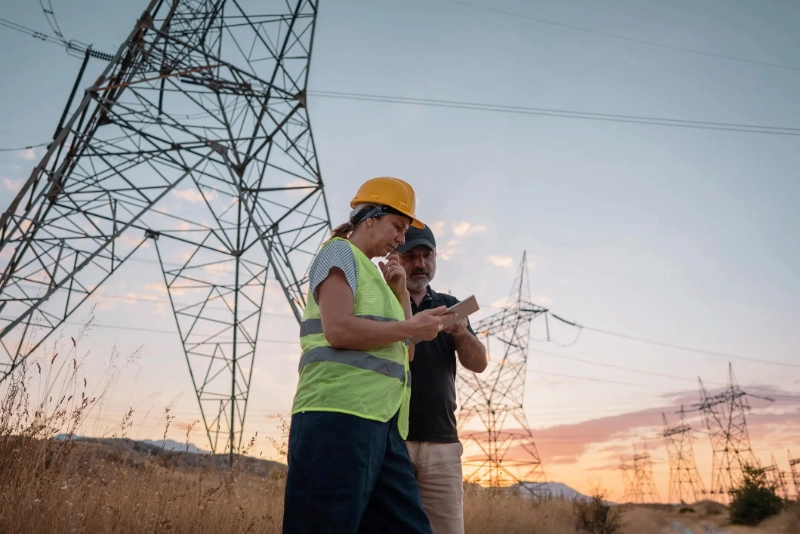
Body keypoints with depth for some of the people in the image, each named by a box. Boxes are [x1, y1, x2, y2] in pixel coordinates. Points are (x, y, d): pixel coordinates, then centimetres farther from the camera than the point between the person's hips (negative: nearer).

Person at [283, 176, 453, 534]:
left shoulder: (372, 274, 27)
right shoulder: (340, 253, 2)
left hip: (381, 423, 9)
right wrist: (411, 328, -5)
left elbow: (405, 353, 24)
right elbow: (338, 330, -15)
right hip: (340, 415, -9)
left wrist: (401, 292, 15)